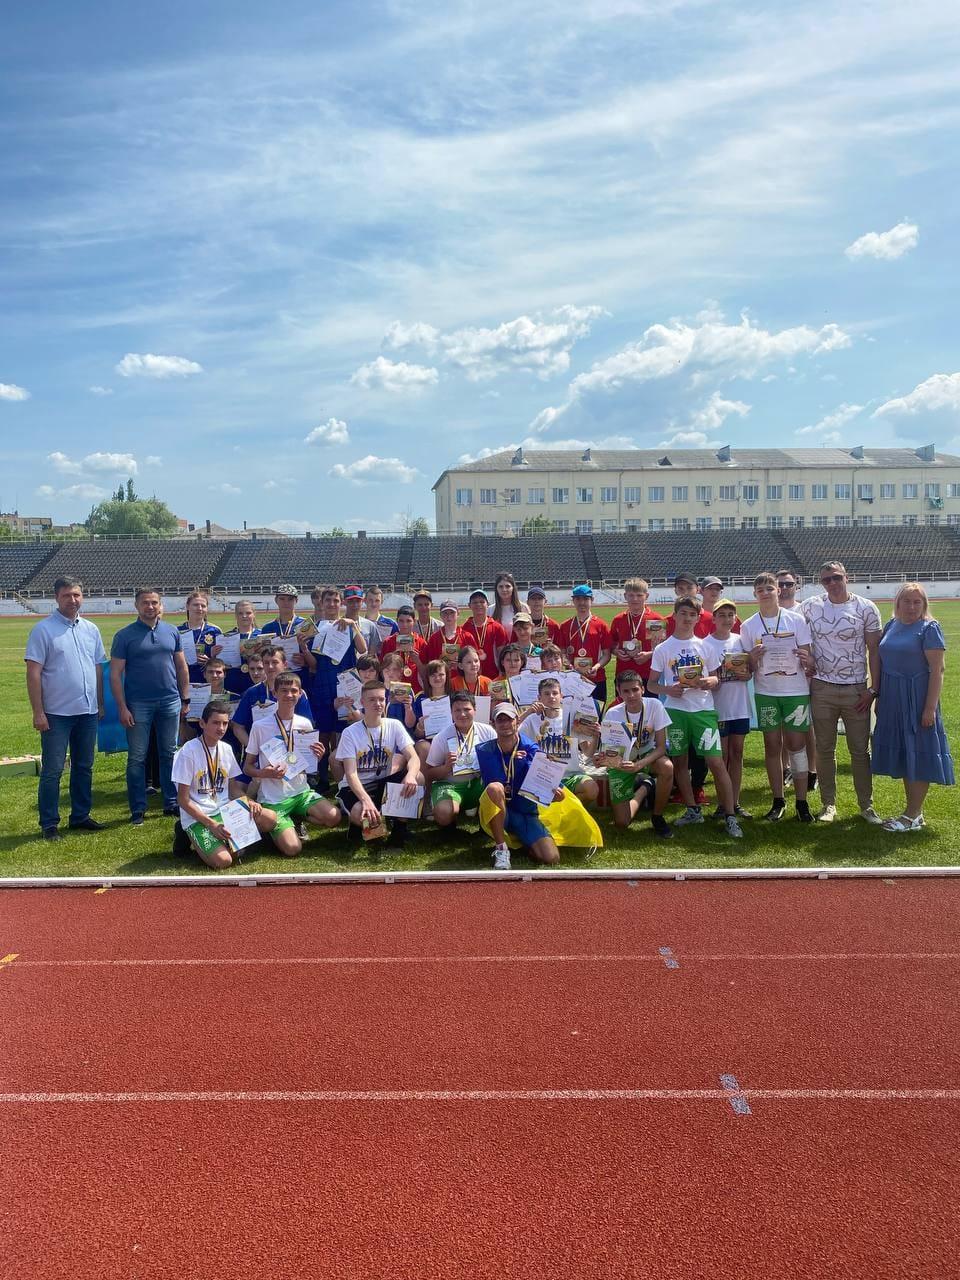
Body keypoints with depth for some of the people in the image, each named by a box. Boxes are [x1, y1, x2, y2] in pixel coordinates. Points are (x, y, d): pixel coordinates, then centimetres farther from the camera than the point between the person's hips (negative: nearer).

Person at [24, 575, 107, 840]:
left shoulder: (91, 630, 9)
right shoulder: (44, 629, -7)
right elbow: (33, 673, -10)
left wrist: (100, 703, 12)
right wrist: (38, 712, -13)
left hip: (88, 712, 5)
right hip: (56, 713, -5)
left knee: (84, 767, 13)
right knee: (52, 770, 1)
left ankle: (80, 816, 25)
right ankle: (49, 824, 11)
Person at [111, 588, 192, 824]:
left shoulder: (172, 632, 6)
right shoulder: (125, 635, -3)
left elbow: (181, 667, 12)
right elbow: (115, 674, -5)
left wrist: (185, 698, 8)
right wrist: (122, 707, -10)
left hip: (170, 702, 3)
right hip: (138, 705, -3)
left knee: (169, 754, 10)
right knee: (137, 758, 3)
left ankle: (172, 803, 20)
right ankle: (138, 809, 12)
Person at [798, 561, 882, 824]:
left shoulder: (866, 608, -2)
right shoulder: (809, 607, 1)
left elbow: (874, 651, -1)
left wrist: (873, 689, -6)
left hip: (856, 689, -1)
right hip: (821, 688, 1)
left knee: (861, 750, 4)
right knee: (825, 750, 8)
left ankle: (866, 805, 15)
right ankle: (828, 804, 17)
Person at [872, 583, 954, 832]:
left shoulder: (929, 628, -9)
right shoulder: (891, 625, 9)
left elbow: (937, 669, -13)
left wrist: (930, 707, -18)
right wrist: (879, 697, 13)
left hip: (916, 699, -7)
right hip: (892, 700, 7)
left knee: (918, 754, 0)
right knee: (902, 754, 12)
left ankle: (912, 816, 7)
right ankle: (914, 811, 23)